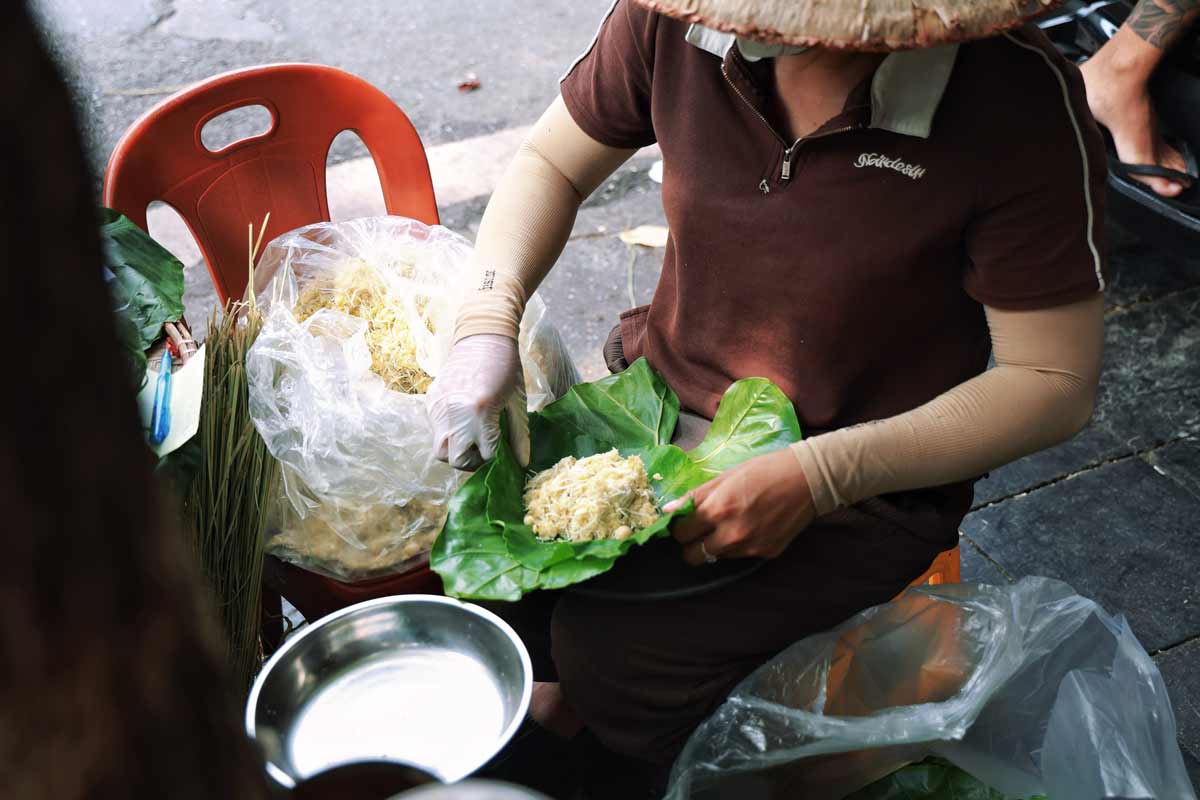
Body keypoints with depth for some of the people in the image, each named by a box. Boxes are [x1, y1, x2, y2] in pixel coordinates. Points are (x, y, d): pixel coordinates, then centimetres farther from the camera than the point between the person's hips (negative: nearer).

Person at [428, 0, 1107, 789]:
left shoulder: (1020, 99, -23)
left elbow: (1055, 384, -17)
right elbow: (551, 162, 6)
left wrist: (819, 475, -27)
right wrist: (487, 323, -13)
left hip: (863, 486, -4)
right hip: (657, 396, 4)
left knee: (610, 659, -22)